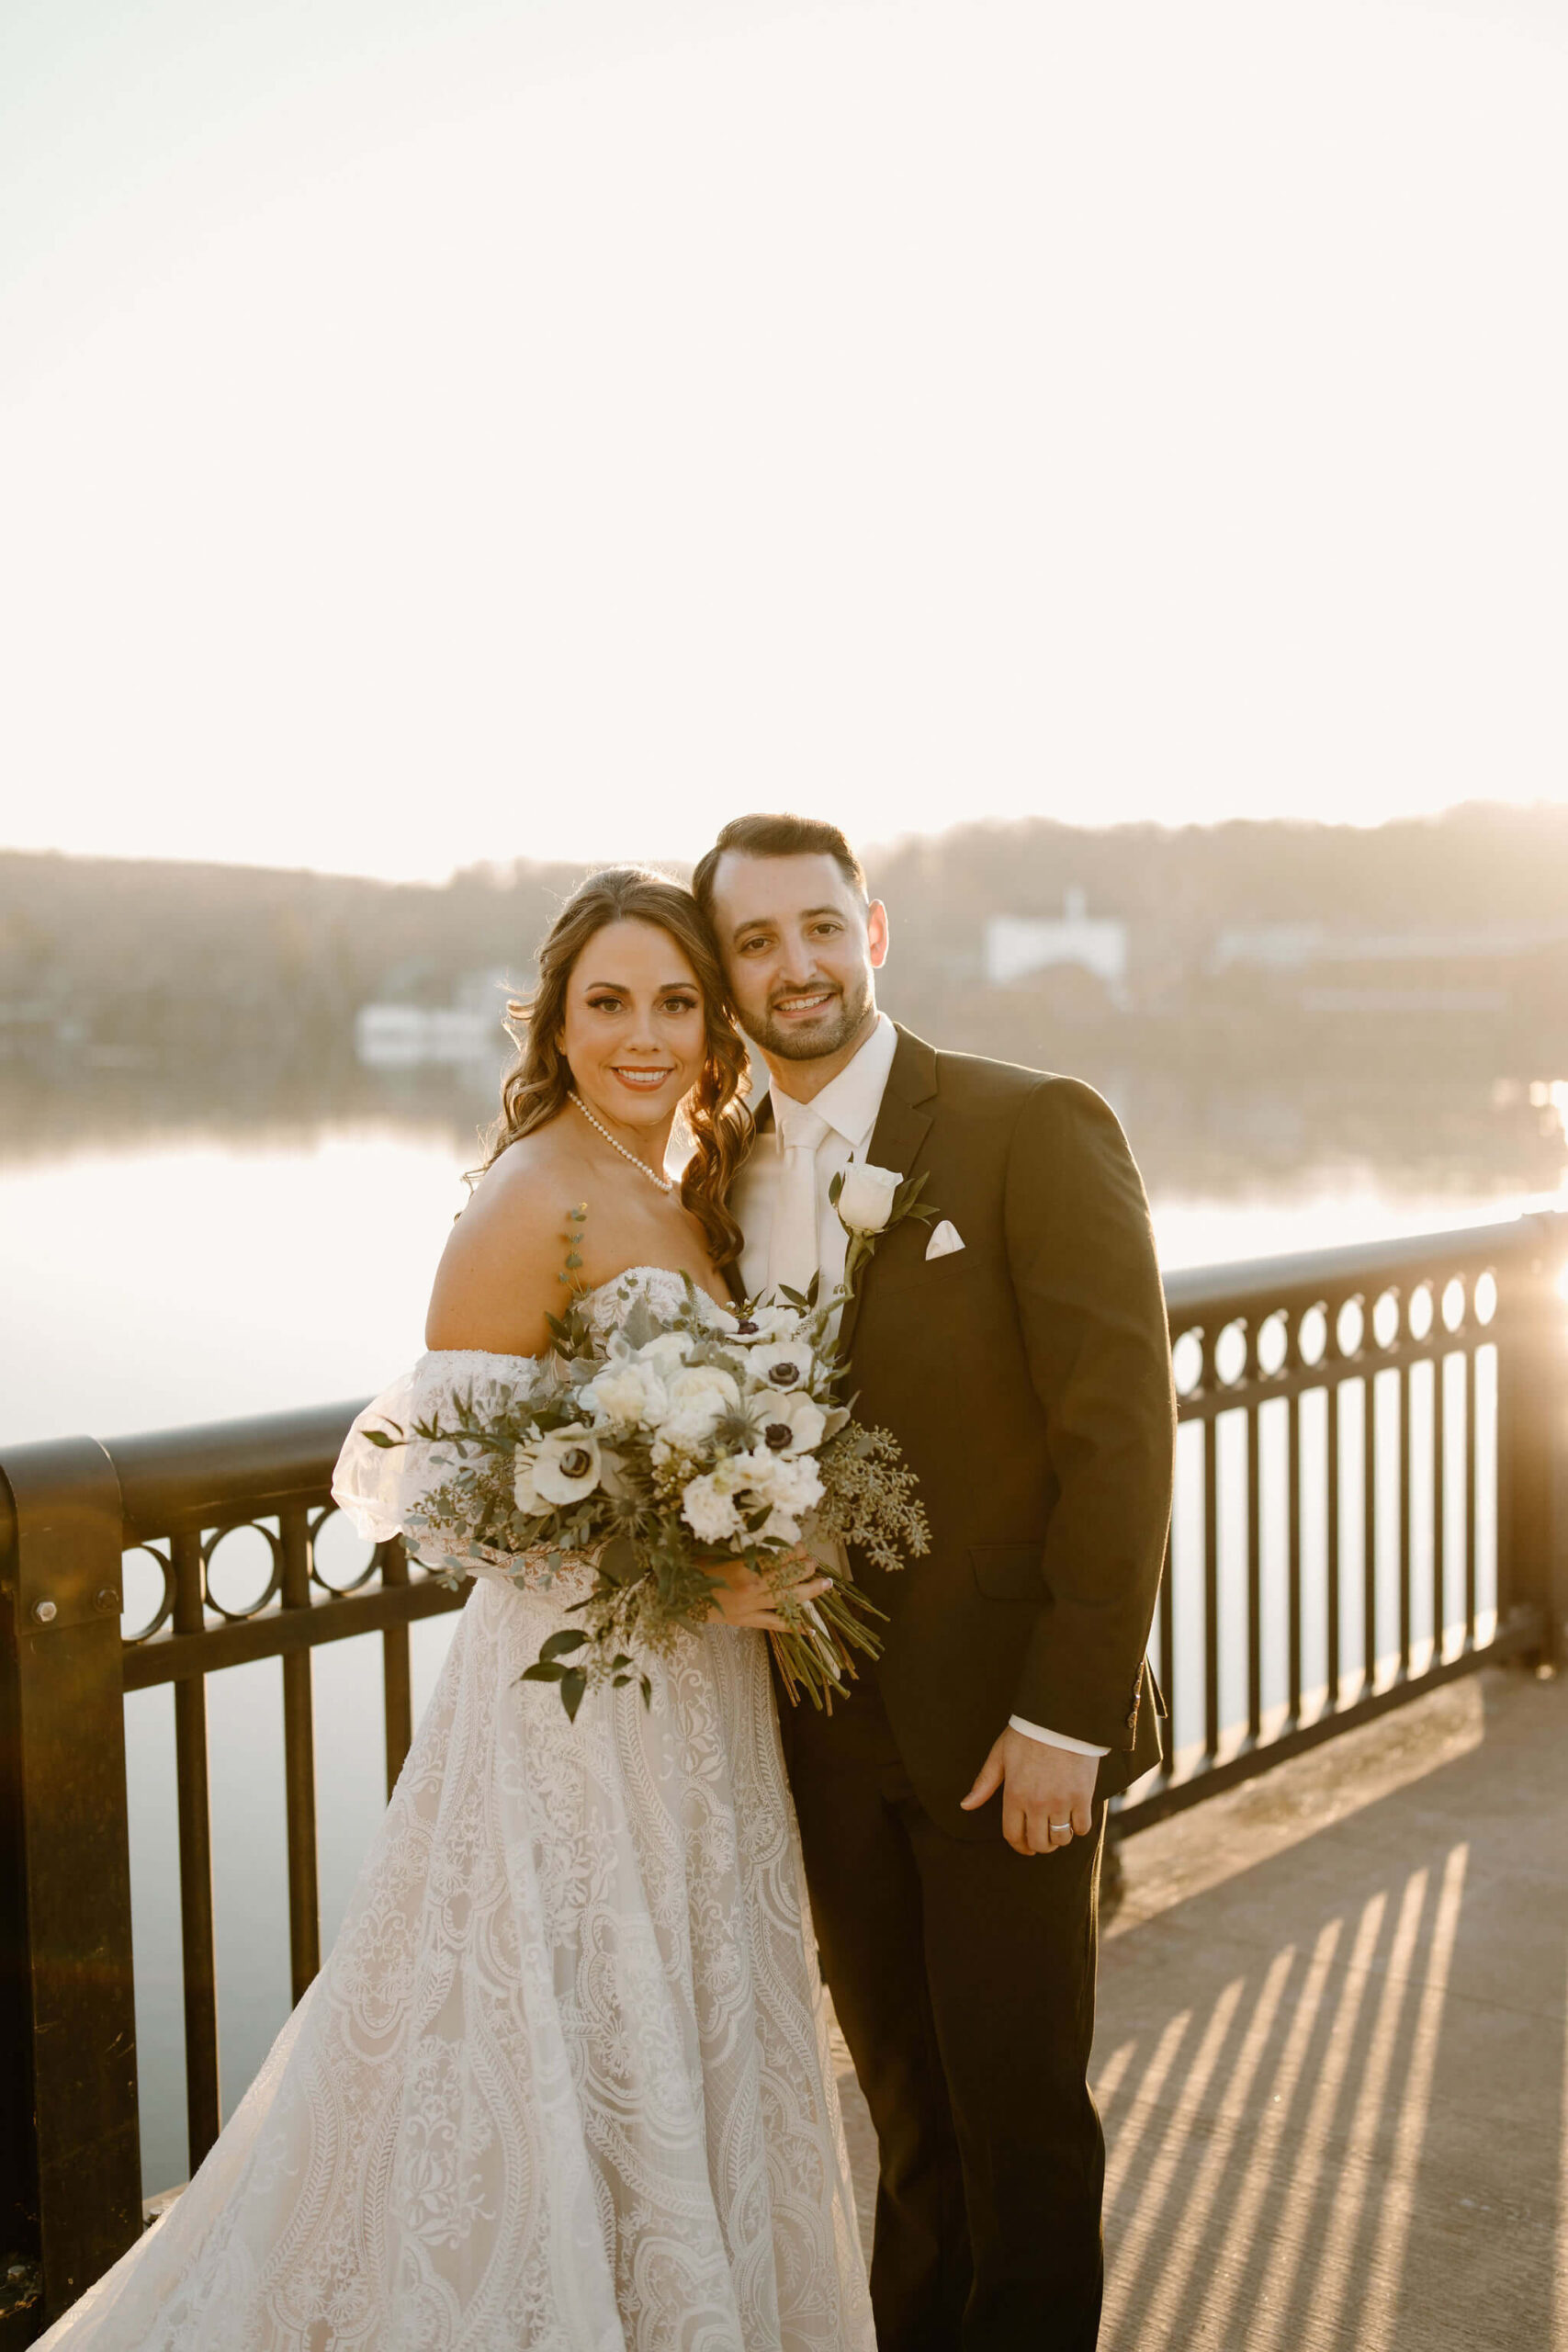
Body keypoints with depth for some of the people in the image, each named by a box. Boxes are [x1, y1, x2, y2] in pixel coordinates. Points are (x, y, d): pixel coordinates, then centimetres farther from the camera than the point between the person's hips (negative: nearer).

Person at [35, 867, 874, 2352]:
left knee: (680, 2063, 19)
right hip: (574, 1691, -8)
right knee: (568, 2077, 4)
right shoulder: (532, 1203, -16)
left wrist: (760, 1569, 3)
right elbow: (446, 1471, -19)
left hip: (695, 1696, 8)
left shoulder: (689, 1202, 10)